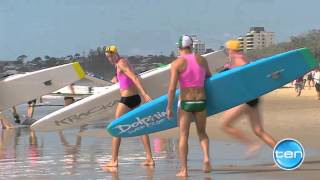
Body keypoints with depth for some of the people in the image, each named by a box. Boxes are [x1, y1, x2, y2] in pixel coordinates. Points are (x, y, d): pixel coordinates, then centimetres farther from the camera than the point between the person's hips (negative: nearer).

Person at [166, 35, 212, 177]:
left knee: (183, 136, 6)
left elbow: (172, 88, -14)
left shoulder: (177, 63, -8)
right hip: (201, 101, 3)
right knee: (201, 132, 21)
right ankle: (206, 157, -3)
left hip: (186, 103, -3)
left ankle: (184, 170, 2)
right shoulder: (202, 60, 3)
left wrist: (169, 108, -7)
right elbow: (209, 76, 23)